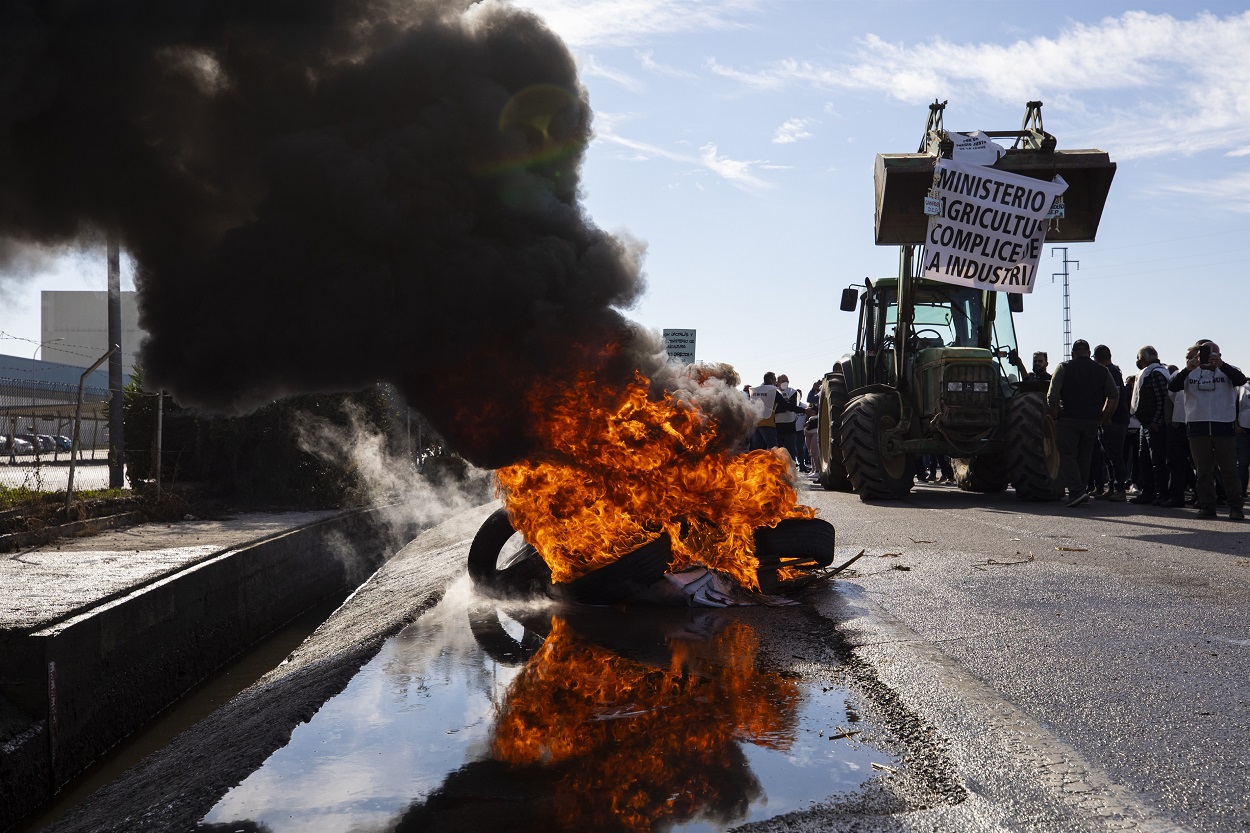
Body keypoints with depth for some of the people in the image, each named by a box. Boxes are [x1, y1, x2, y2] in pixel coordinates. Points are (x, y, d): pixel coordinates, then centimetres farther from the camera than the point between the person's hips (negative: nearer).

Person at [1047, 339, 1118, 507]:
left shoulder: (1064, 368, -1)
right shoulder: (1102, 370, 9)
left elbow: (1052, 396, -10)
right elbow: (1114, 396, 7)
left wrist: (1055, 417, 0)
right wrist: (1104, 418, 13)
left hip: (1069, 419, -3)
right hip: (1092, 420, 4)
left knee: (1067, 455, -4)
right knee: (1084, 456, 14)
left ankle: (1076, 489, -19)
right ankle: (1081, 488, 15)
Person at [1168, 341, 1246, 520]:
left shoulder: (1226, 371, 4)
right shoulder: (1190, 373, 7)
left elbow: (1241, 379, -15)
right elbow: (1172, 387, -7)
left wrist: (1221, 364, -27)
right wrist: (1187, 369, -21)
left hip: (1223, 426, -1)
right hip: (1197, 427, 1)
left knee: (1229, 470, 2)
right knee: (1203, 470, 6)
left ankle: (1235, 507, 8)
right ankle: (1207, 507, 11)